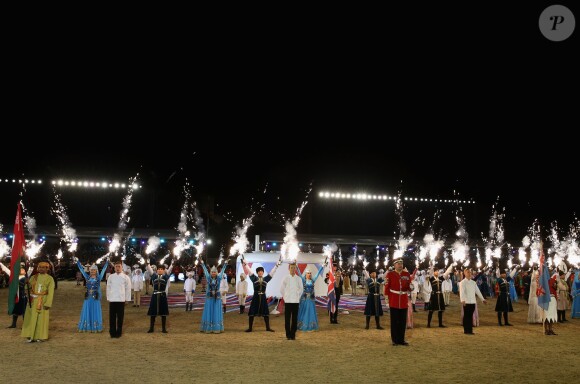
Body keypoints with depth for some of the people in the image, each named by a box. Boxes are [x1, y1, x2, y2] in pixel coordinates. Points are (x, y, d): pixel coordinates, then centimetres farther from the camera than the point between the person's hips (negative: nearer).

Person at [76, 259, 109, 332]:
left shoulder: (98, 278, -1)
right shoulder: (87, 277, 5)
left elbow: (103, 269, -5)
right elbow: (81, 269, 6)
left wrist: (107, 262, -11)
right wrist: (78, 261, 3)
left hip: (96, 298, -2)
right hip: (88, 297, 2)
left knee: (95, 311, 3)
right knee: (87, 311, 6)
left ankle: (95, 327, 8)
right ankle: (87, 327, 13)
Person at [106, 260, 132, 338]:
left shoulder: (125, 277, 0)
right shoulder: (111, 277, 6)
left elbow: (128, 289, 3)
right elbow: (108, 288, 10)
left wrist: (127, 299, 2)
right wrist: (108, 298, 9)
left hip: (121, 300, -1)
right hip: (112, 299, 2)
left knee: (120, 317, 5)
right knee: (112, 317, 3)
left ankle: (119, 332, 15)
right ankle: (112, 332, 13)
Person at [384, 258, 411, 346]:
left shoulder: (407, 274, 5)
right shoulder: (390, 274, -3)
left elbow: (409, 287, 7)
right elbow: (387, 287, -2)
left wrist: (411, 287, -15)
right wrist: (387, 298, -5)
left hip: (404, 302, 3)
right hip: (393, 302, -3)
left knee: (403, 322, 8)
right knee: (394, 321, 3)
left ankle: (401, 339, 18)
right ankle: (395, 340, 12)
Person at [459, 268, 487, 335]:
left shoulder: (473, 282, 13)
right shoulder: (463, 282, -6)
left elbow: (478, 291, 17)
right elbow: (462, 292, -19)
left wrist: (483, 299, 14)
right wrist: (462, 300, -33)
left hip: (473, 302, 5)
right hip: (466, 302, -5)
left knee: (471, 316, 7)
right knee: (466, 316, -1)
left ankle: (470, 330, 13)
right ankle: (466, 330, 5)